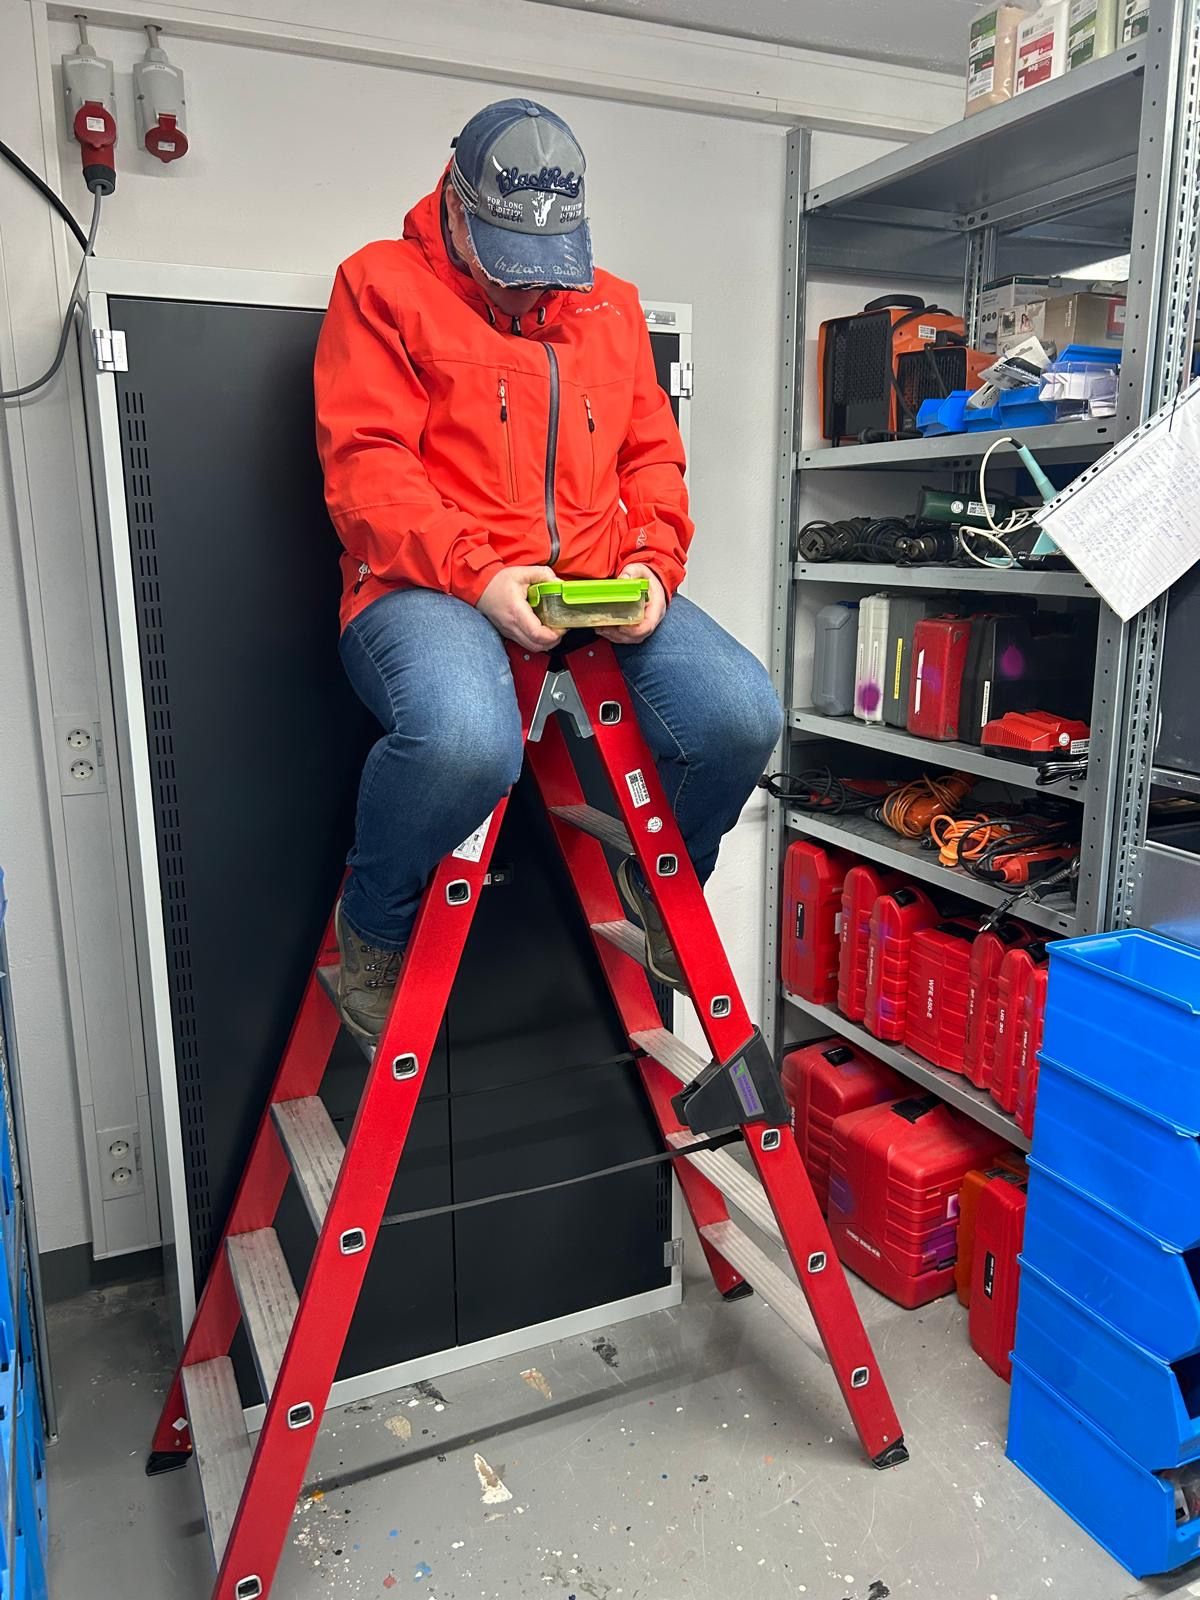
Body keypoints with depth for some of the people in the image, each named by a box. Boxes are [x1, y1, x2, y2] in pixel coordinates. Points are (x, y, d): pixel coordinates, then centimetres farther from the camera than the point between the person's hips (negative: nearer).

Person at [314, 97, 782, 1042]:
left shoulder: (612, 304, 23)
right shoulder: (384, 284, 7)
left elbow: (652, 453, 19)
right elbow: (365, 467, -5)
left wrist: (652, 565, -3)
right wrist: (478, 574, -19)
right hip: (430, 585, -4)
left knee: (743, 717, -20)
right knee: (465, 740, -38)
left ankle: (661, 883, 15)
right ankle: (374, 927, -3)